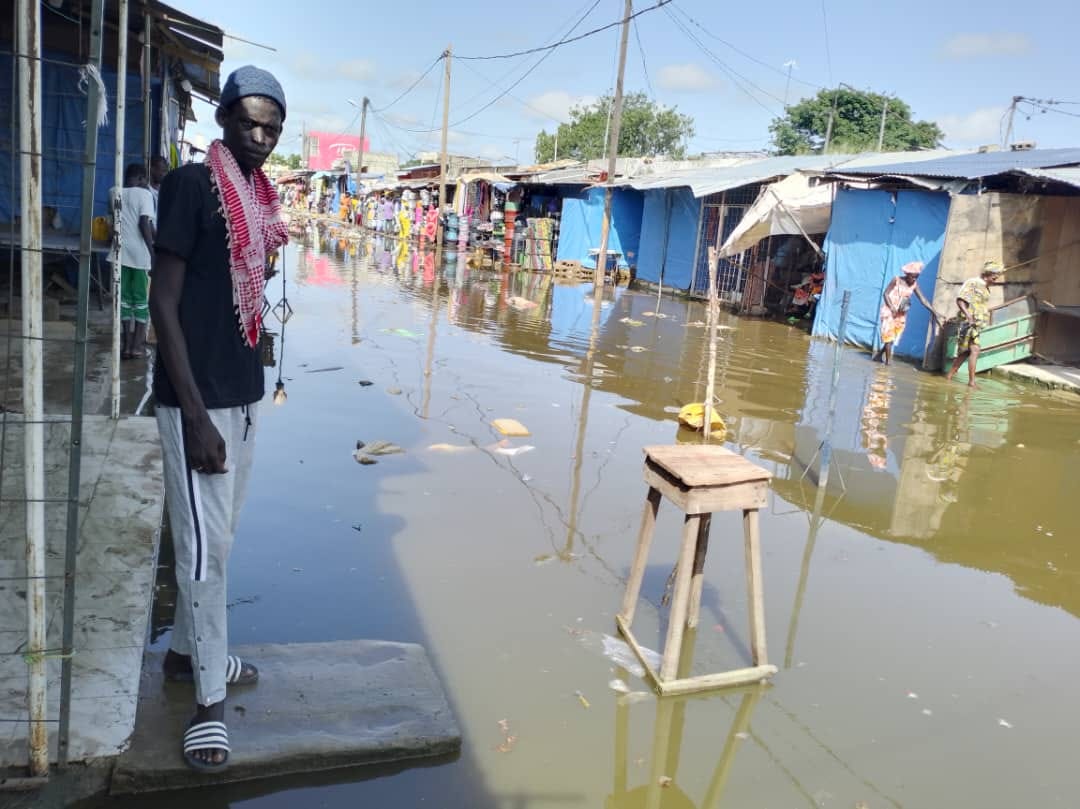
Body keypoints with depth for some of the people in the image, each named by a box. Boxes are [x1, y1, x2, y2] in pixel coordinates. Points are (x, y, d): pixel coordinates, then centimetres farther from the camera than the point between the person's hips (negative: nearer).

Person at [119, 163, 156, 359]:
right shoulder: (144, 194, -5)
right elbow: (144, 224, -15)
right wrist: (152, 250, -12)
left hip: (122, 252, 4)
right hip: (140, 253, -4)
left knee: (125, 297, 9)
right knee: (141, 298, 3)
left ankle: (127, 344, 9)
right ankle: (137, 345, 4)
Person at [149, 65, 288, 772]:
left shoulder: (261, 196, 11)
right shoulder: (192, 185, -11)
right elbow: (165, 303, -15)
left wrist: (251, 386, 18)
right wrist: (195, 414, -20)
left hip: (246, 393, 8)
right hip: (198, 399, -8)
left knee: (220, 538, 18)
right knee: (205, 548, -1)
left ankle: (187, 650, 36)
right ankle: (211, 699, 13)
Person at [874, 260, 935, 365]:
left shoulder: (914, 285, -1)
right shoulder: (897, 280, -11)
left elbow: (923, 300, 0)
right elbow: (886, 294, -10)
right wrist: (892, 309, -20)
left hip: (901, 315, 5)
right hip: (889, 311, -5)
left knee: (893, 338, 8)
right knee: (889, 336, -7)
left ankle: (879, 355, 22)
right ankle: (888, 360, -4)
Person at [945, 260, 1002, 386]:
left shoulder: (985, 288, 20)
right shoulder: (972, 283, -7)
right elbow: (960, 300, -16)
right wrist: (968, 315, -27)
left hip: (977, 325, 9)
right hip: (968, 323, -9)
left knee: (965, 352, 11)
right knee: (975, 350, -17)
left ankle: (949, 376, 19)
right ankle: (971, 381, -18)